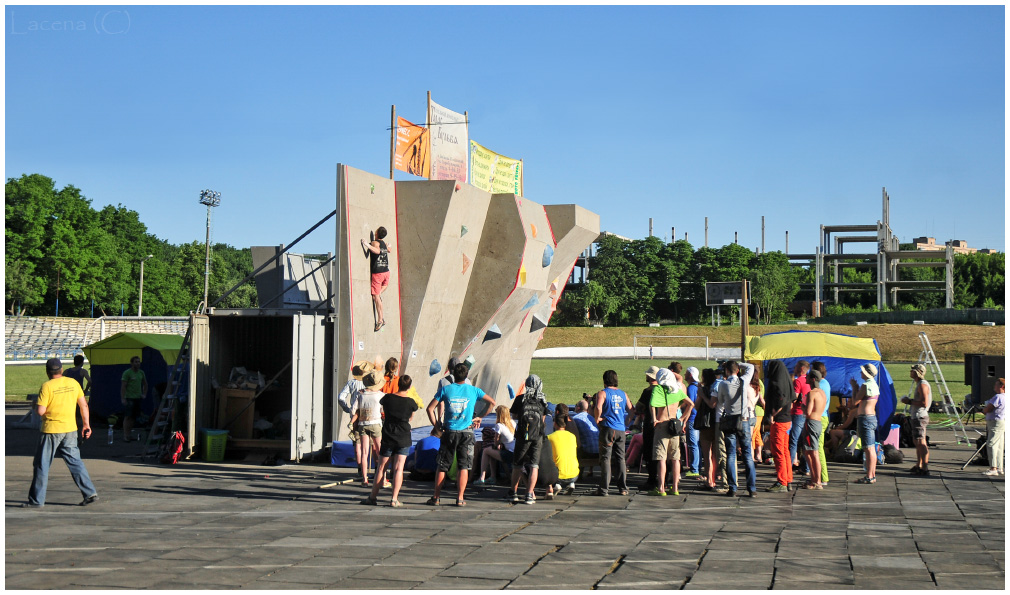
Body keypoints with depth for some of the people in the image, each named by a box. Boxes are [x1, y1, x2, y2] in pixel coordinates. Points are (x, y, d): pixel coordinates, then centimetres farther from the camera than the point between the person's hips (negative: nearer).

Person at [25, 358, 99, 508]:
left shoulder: (47, 386, -12)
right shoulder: (73, 383, 3)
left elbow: (40, 411, -15)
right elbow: (83, 405, 7)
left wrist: (36, 405, 7)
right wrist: (86, 424, 15)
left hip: (51, 430, -5)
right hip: (70, 429, 5)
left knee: (41, 465, 6)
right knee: (75, 462, 11)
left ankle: (37, 500, 10)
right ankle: (90, 493, 5)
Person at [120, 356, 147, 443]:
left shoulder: (141, 373, 12)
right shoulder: (127, 373, -8)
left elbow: (145, 384, 26)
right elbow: (123, 386, -12)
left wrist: (144, 394, 17)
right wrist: (123, 398, -17)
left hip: (138, 398, 7)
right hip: (130, 398, -7)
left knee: (133, 417, 8)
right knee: (128, 417, -9)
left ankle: (129, 435, 14)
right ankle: (125, 436, -8)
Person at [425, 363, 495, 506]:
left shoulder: (445, 389, 1)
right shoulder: (473, 390, 2)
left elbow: (430, 408, 0)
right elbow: (492, 402, 7)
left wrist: (436, 425, 6)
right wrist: (479, 418, 12)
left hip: (449, 433, 1)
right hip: (466, 433, -1)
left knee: (442, 466, 8)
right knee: (464, 467, 3)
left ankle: (436, 497, 10)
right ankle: (460, 498, -1)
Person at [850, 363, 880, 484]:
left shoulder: (866, 385, -16)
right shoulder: (874, 385, 15)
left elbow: (855, 402, -12)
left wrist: (854, 387, -1)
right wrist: (856, 388, 20)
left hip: (865, 418, -10)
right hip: (872, 417, 10)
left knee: (868, 448, -9)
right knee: (871, 448, 12)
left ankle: (869, 477, -9)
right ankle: (872, 475, 16)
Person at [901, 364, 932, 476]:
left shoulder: (922, 385, -16)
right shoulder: (920, 384, 17)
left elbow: (924, 403, -24)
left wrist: (910, 401, -15)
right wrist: (910, 401, 13)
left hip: (920, 417, -11)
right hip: (917, 416, 11)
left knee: (921, 442, -12)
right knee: (918, 442, 18)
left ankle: (925, 468, -15)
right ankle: (918, 466, 26)